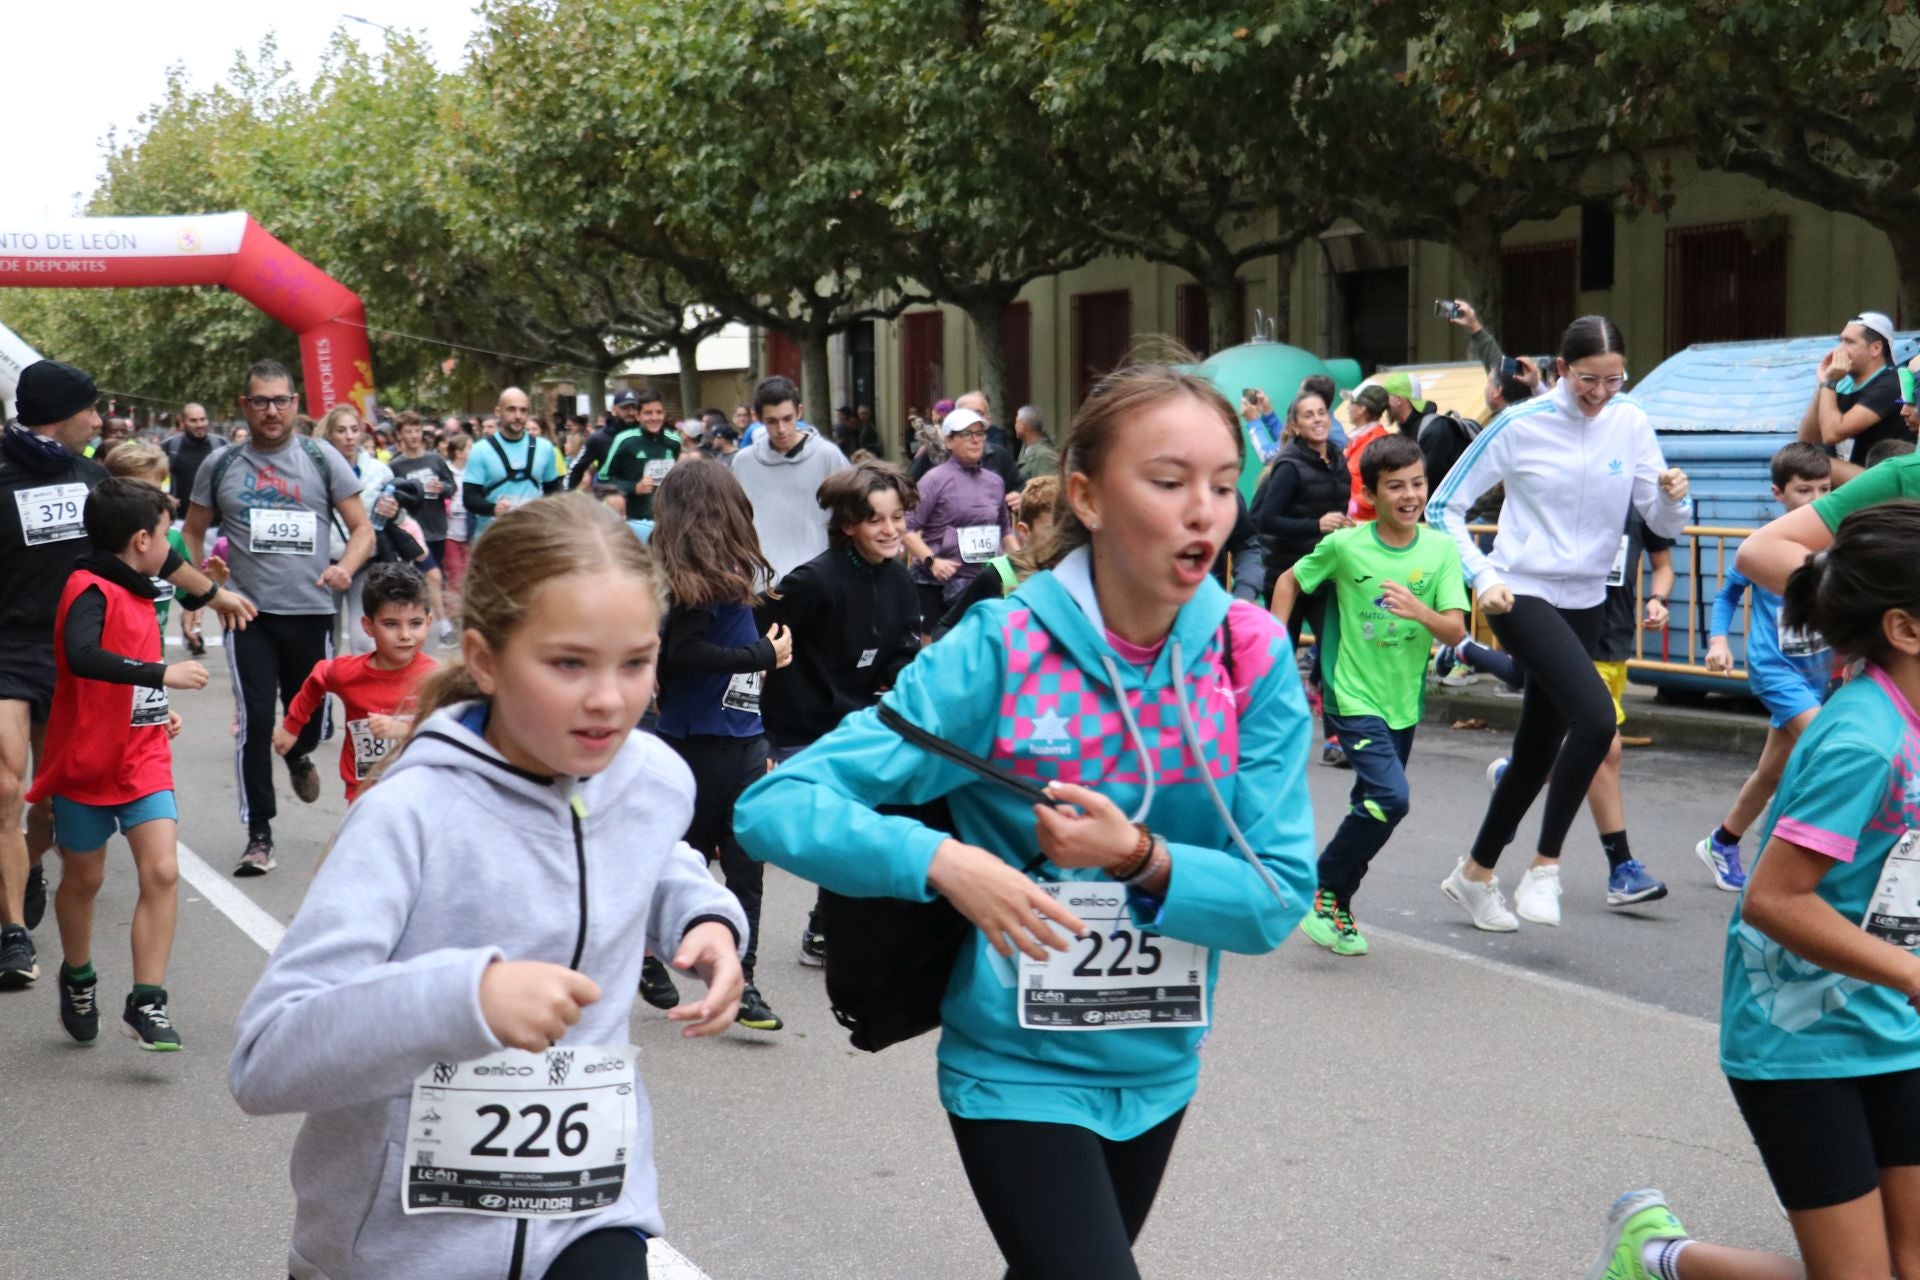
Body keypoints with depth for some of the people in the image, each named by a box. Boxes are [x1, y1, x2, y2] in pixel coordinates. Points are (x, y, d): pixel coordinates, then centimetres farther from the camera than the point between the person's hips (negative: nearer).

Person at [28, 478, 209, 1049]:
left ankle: (146, 1002, -6)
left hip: (142, 760, 6)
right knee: (83, 878, 11)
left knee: (162, 872, -10)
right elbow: (81, 657, -36)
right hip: (87, 761, -6)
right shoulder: (90, 590, -16)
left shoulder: (134, 591, 10)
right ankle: (77, 979, 36)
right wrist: (161, 674, -37)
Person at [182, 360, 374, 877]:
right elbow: (193, 532, 14)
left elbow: (362, 529, 2)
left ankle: (298, 758, 51)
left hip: (312, 612, 1)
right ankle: (259, 835, 2)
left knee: (310, 716, 14)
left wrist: (345, 567, -19)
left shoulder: (322, 459, 1)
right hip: (250, 616, -1)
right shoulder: (221, 467, 4)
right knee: (255, 723, -7)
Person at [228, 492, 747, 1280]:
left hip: (588, 1213, 4)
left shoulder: (657, 782, -5)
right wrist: (466, 995, -41)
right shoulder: (413, 815, -22)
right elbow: (264, 1060, -28)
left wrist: (704, 916, 0)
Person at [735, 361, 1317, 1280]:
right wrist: (943, 860, -35)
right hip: (1021, 1070, -4)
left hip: (1159, 1067, 4)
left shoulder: (1254, 659, -10)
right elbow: (777, 805, -21)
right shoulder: (1000, 652, -19)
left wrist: (1140, 857, -27)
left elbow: (1280, 899, -10)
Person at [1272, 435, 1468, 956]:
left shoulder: (1441, 549, -4)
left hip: (1405, 702, 5)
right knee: (1391, 797, -20)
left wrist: (1420, 611, -30)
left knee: (1373, 806, 14)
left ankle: (1338, 908, 32)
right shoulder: (1345, 545, -11)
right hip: (1354, 697, -4)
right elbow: (1289, 581, 6)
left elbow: (1456, 631, -10)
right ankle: (1323, 889, -2)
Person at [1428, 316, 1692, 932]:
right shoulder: (1521, 425, -11)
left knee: (1539, 746, 12)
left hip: (1586, 600, 5)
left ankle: (1475, 874, 29)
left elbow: (1662, 523, 0)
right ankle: (1545, 866, -10)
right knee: (1595, 717, -25)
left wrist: (1672, 496, -22)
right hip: (1522, 595, -5)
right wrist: (1482, 577, -14)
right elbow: (1445, 506, -4)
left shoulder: (1632, 424, 0)